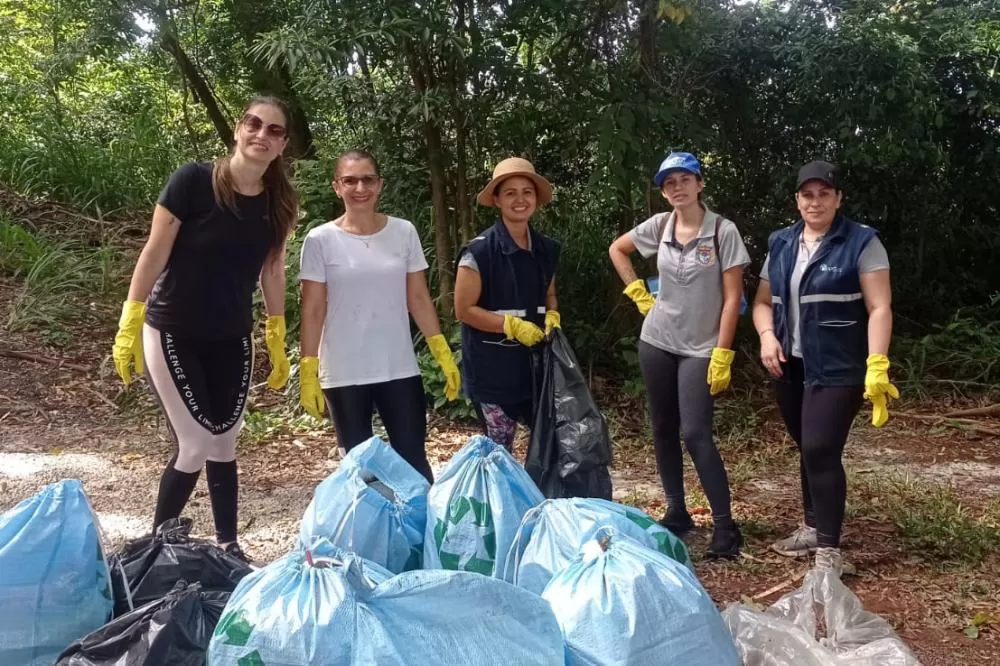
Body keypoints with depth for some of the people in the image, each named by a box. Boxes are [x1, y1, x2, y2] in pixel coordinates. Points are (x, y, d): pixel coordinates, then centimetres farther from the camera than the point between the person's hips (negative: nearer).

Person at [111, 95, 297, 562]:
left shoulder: (279, 202, -2)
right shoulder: (193, 181, -17)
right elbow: (154, 253, -13)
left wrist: (277, 340, 10)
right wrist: (129, 325, -13)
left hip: (232, 339, 5)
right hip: (171, 333, -5)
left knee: (224, 445, 9)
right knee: (197, 445, -8)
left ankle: (228, 545, 23)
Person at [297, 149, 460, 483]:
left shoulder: (404, 232, 3)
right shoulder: (320, 240, -4)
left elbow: (418, 299, 6)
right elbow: (313, 311, -2)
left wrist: (444, 355, 1)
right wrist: (308, 373, -7)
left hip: (399, 369, 2)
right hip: (344, 375, -1)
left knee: (414, 460, 4)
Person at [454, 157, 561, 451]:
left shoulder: (547, 249, 7)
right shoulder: (480, 250, -12)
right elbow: (464, 309, -11)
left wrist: (551, 317, 0)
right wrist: (513, 325, -19)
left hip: (536, 361, 6)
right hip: (493, 367, -6)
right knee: (499, 449, 1)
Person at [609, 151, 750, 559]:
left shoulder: (722, 231, -12)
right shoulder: (658, 226, 0)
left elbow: (732, 298, -12)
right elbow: (616, 250, 19)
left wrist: (722, 355, -16)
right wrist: (639, 294, 9)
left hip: (700, 349, -5)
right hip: (657, 342, 5)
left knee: (696, 434, -12)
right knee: (663, 430, 9)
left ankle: (725, 524, -4)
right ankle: (676, 512, 23)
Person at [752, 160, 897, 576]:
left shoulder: (861, 242, -7)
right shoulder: (781, 244, 9)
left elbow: (879, 307, -11)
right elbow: (763, 300, 15)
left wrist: (877, 366, -20)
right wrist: (767, 336, -6)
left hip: (837, 368, -5)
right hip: (790, 365, 6)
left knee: (821, 451, -12)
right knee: (807, 450, 14)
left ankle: (829, 549, -3)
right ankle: (813, 527, 30)